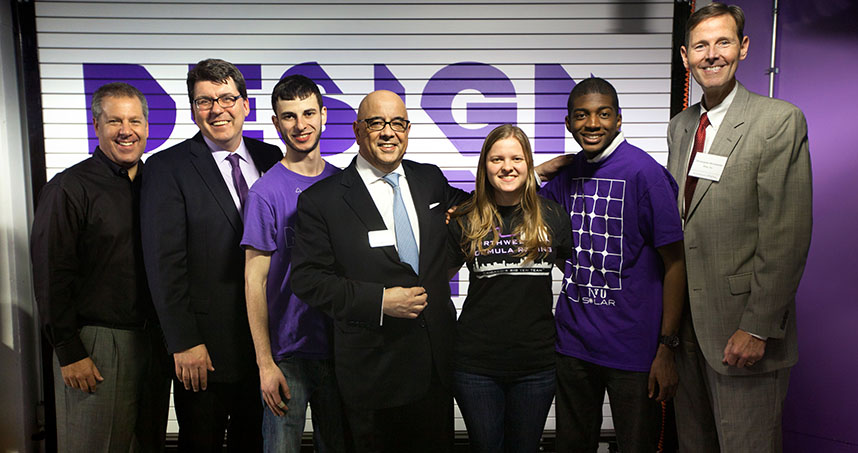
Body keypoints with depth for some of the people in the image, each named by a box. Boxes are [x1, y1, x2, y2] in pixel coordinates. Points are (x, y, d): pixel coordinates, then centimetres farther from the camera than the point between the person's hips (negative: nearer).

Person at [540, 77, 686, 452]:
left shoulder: (645, 172, -13)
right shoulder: (569, 172, 4)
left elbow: (674, 263, -11)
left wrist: (666, 349, -14)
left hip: (632, 349, -5)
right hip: (572, 340, 5)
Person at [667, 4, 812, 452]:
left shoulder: (780, 121, -9)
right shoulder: (679, 126, 11)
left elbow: (787, 237, -14)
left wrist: (758, 327, -16)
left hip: (743, 330, -6)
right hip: (686, 325, 6)